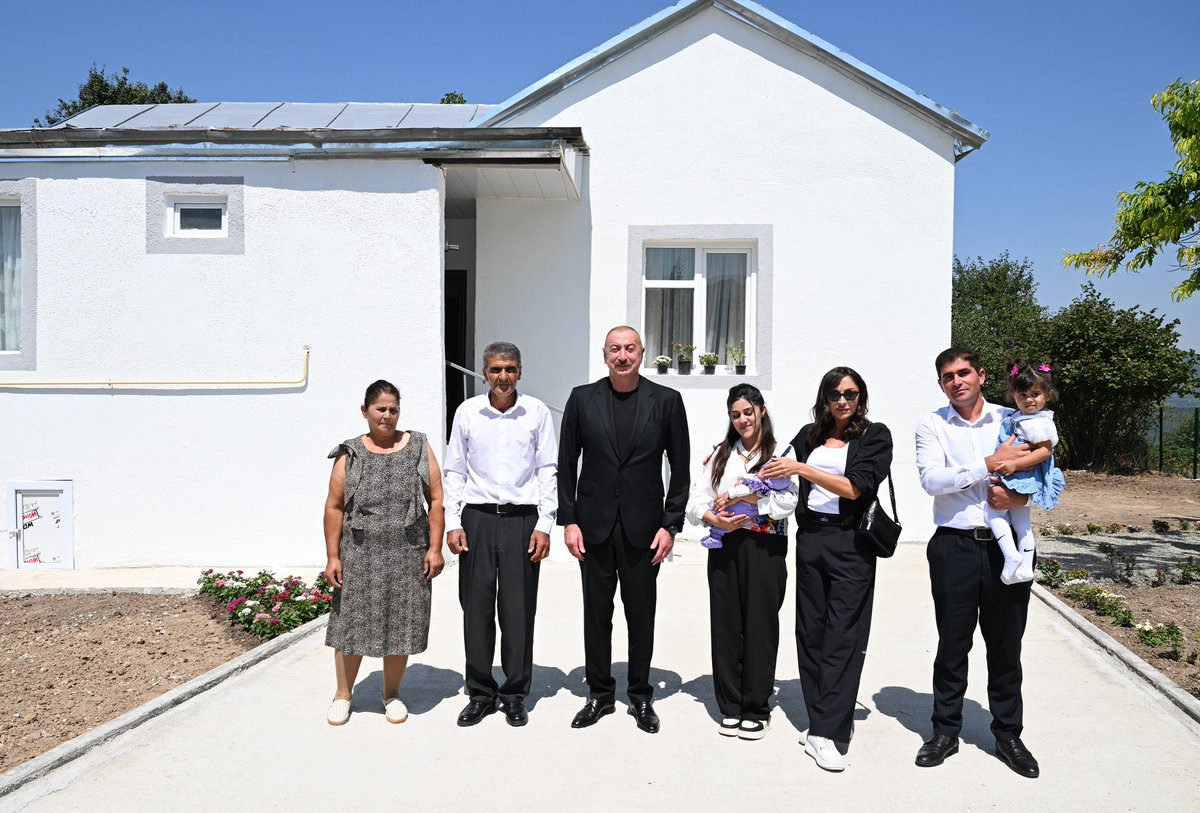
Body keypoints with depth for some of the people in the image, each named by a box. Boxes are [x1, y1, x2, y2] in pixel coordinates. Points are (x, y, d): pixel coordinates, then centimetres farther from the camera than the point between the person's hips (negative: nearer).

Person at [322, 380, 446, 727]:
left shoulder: (419, 448, 5)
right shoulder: (350, 455, 4)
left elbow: (435, 500, 2)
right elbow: (334, 507, 3)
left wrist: (435, 548, -5)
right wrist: (333, 556, -3)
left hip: (407, 555, 0)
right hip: (359, 555, 0)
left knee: (400, 625, 7)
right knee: (352, 622, 4)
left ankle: (392, 693, 25)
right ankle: (343, 694, 22)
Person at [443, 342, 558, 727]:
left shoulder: (536, 412, 2)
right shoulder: (468, 412, 4)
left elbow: (548, 471, 3)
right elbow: (454, 471, 9)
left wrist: (544, 525, -3)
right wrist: (452, 523, 2)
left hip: (523, 519, -1)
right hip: (477, 518, 1)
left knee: (519, 611, 3)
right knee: (476, 609, 5)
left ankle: (515, 694, 18)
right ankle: (480, 693, 20)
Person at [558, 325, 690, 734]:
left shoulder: (667, 401, -1)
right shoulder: (582, 398, 2)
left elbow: (680, 468, 1)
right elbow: (566, 463, 4)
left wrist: (671, 524, -4)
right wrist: (568, 520, -1)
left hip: (643, 527, -1)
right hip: (594, 524, 1)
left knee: (642, 615, 9)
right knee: (596, 614, 10)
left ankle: (641, 696, 25)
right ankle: (599, 694, 25)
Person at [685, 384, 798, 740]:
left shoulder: (779, 453, 1)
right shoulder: (720, 454, 12)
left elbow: (787, 501, -13)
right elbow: (695, 503, 6)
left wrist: (740, 496, -14)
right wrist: (715, 519, -14)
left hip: (764, 548, -3)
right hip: (724, 547, 3)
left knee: (760, 624, 2)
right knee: (726, 624, 6)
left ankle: (756, 708, 14)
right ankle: (730, 707, 17)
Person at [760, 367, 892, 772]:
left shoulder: (875, 435, -1)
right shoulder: (809, 435, 11)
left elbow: (856, 488, -13)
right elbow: (783, 474, 21)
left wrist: (801, 469, -17)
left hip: (851, 544, -5)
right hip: (810, 538, 5)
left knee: (842, 637, -7)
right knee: (810, 632, 6)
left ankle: (824, 733, -6)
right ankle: (828, 719, 17)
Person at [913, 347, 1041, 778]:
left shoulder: (1011, 420, 7)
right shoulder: (931, 424, 1)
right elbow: (931, 479, -13)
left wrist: (1020, 496, -14)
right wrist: (989, 465, -18)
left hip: (1007, 545, 2)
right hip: (955, 545, -1)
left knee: (1006, 642, 10)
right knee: (953, 643, 8)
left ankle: (1008, 733, 27)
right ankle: (946, 730, 23)